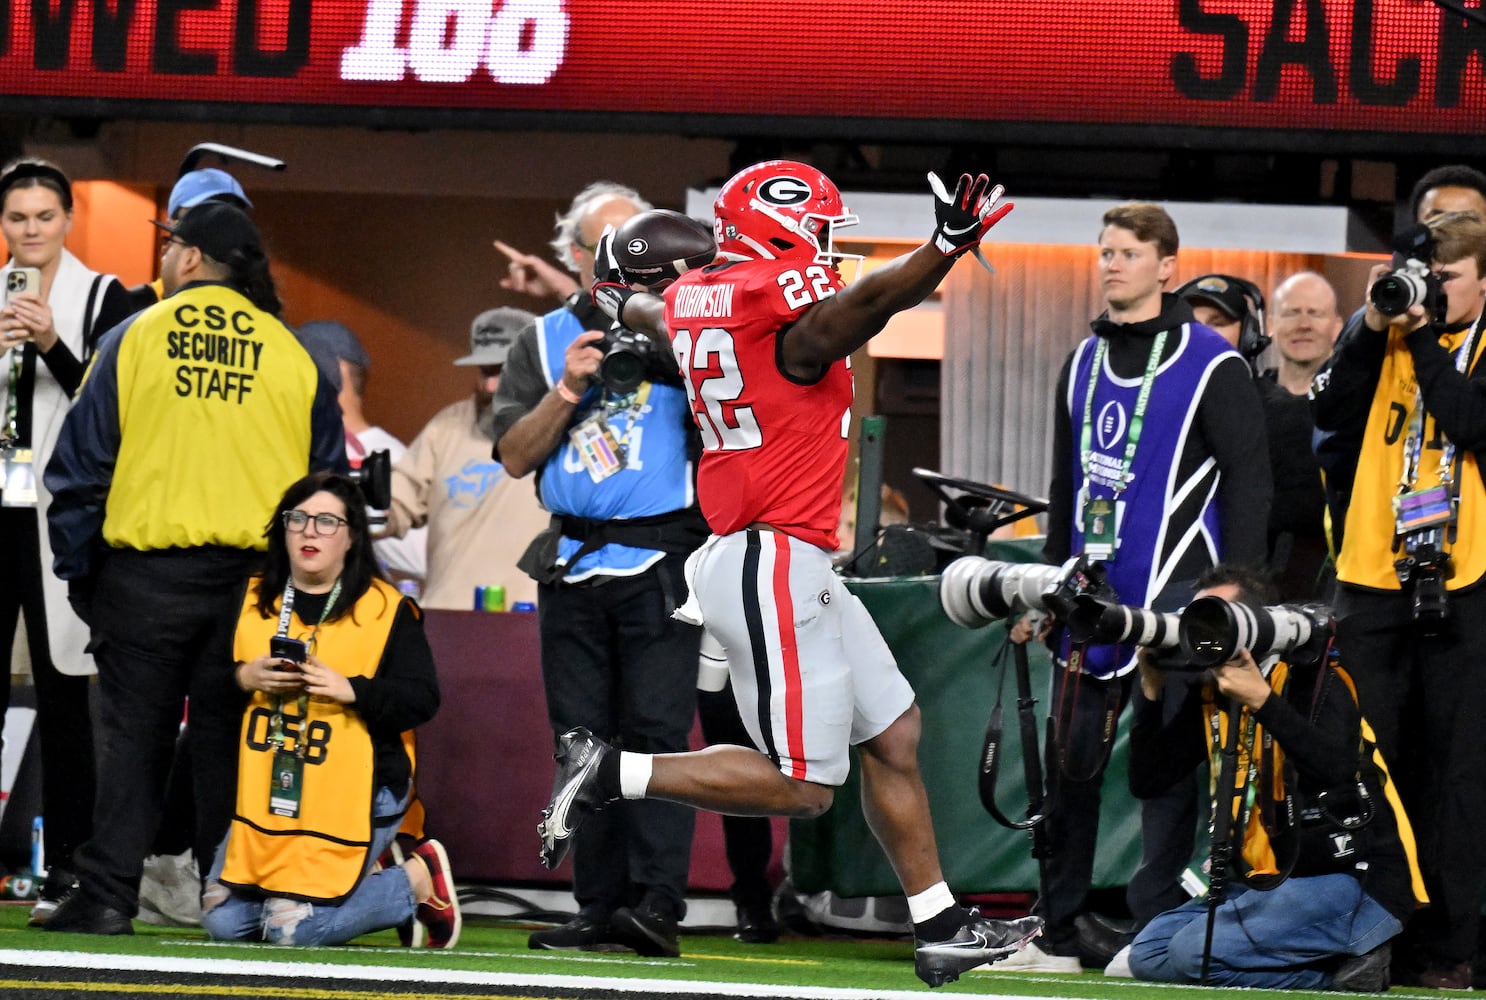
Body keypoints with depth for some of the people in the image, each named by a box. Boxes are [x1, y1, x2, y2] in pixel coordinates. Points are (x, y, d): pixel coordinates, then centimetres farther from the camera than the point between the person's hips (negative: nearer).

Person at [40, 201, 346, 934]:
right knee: (228, 739, 6)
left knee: (132, 734, 2)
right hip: (255, 567, 2)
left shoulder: (133, 338, 0)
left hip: (146, 571, -2)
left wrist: (78, 569, 8)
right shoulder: (291, 356, 5)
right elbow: (327, 480, 8)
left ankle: (107, 894, -4)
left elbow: (80, 463, 0)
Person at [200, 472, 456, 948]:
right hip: (266, 792, 5)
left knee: (294, 928, -17)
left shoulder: (386, 609, 0)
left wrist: (350, 690, -20)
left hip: (354, 795, -5)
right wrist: (244, 677, -11)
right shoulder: (252, 601, 12)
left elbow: (422, 699, -7)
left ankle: (419, 881, 10)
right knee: (224, 922, -4)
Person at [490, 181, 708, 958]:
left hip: (662, 558, -4)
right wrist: (568, 391, -9)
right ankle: (600, 908, 8)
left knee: (656, 731, -12)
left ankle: (656, 904, -18)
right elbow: (515, 457, 5)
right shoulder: (544, 341, 12)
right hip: (574, 564, 4)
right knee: (584, 742, 4)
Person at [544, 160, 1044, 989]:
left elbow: (660, 319, 36)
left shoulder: (694, 300, 11)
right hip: (777, 569, -10)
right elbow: (866, 302, -37)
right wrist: (948, 247, -53)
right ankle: (613, 774, -4)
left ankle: (940, 929, 17)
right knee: (801, 787, -6)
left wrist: (623, 304, 60)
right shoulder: (791, 304, -15)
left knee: (894, 732, 14)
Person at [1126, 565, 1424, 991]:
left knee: (1195, 954, -23)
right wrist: (1152, 690, -3)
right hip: (1269, 881, 9)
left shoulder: (1311, 678, -10)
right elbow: (1147, 780, 8)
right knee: (1149, 955, 0)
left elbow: (1338, 768, -28)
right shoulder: (1211, 693, 10)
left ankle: (1352, 963, -8)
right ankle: (1337, 969, -2)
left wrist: (1262, 700, -32)